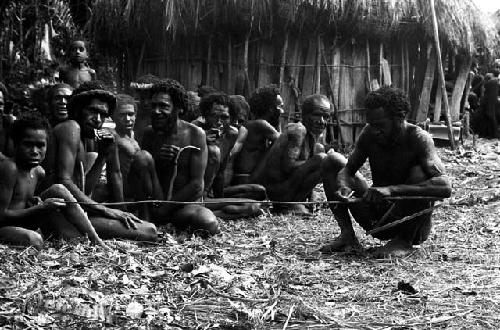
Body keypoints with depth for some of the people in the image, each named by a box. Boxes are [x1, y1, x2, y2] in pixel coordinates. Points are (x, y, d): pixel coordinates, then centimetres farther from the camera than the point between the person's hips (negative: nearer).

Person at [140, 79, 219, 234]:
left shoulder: (195, 134, -5)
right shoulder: (149, 134, 5)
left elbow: (197, 185, -10)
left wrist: (165, 209, -14)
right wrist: (155, 159, -14)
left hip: (185, 203, -1)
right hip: (154, 202, 1)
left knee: (209, 224, -32)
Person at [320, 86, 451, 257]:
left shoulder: (418, 139, -23)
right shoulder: (369, 134, -8)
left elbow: (445, 187, -36)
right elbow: (347, 170, -4)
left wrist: (392, 189, -45)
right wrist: (343, 187, -30)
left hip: (411, 223, -5)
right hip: (377, 220, 5)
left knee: (420, 174, -33)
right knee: (332, 161, -1)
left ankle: (404, 241, -14)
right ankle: (347, 235, -2)